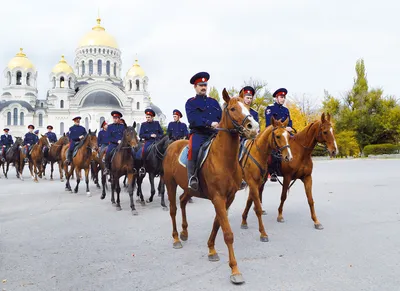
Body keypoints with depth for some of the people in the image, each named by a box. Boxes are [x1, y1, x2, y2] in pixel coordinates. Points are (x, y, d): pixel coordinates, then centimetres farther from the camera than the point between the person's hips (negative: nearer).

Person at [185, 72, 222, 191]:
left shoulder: (214, 102, 25)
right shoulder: (191, 103, 9)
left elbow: (222, 117, 18)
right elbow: (193, 119, -9)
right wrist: (210, 123, -21)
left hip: (215, 133, 5)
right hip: (198, 133, -4)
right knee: (194, 149, -36)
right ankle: (192, 177, -22)